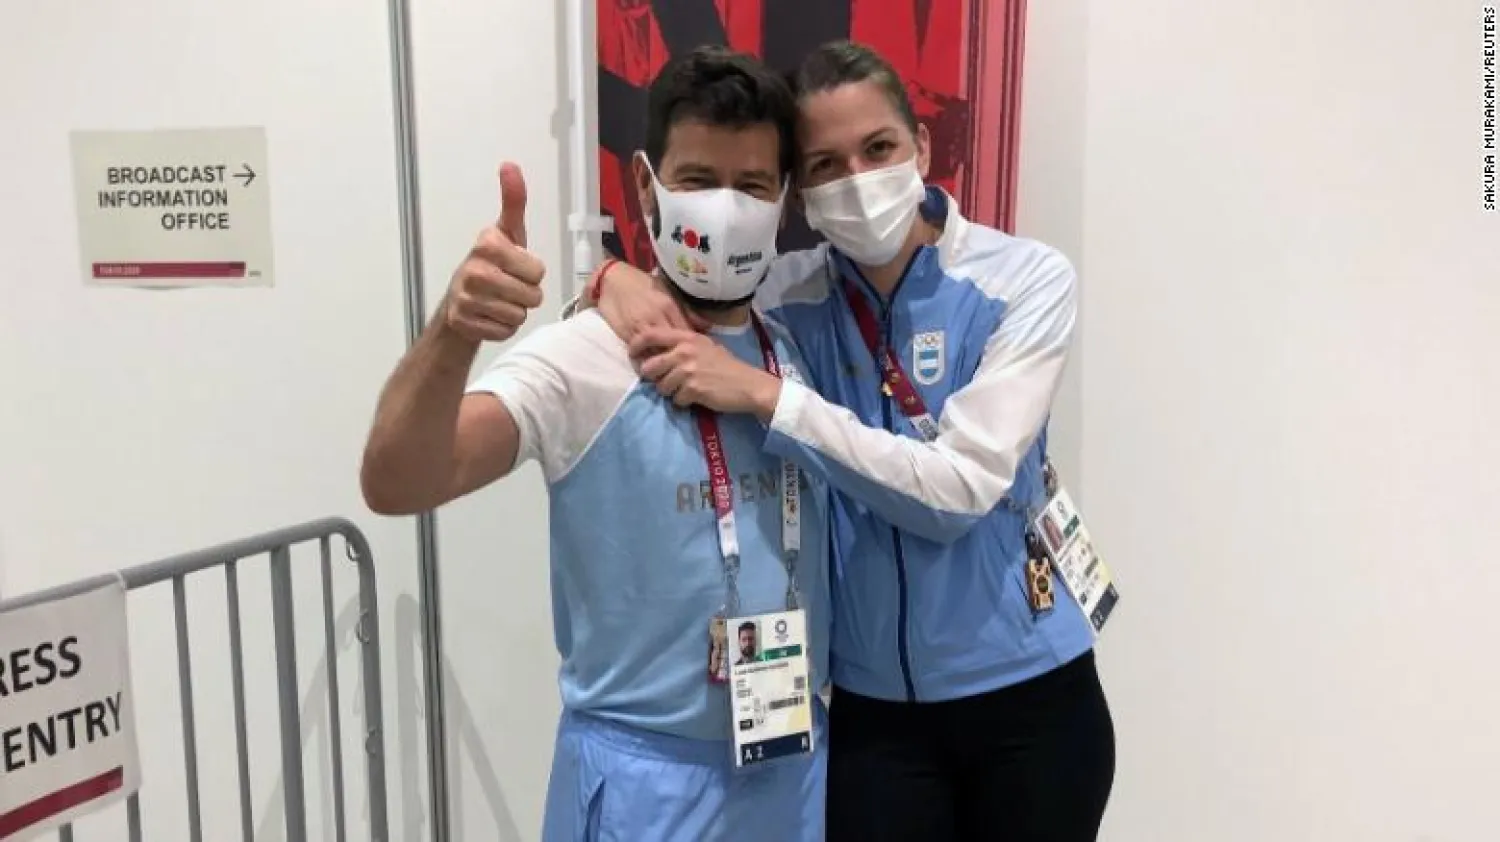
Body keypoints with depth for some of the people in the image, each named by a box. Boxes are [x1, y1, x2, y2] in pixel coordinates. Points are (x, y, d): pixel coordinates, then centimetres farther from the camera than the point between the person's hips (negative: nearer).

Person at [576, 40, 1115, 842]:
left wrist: (765, 395, -28)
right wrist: (616, 279, -20)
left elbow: (961, 489, -23)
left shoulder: (1025, 281, -12)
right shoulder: (791, 296, -6)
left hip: (1025, 695, -1)